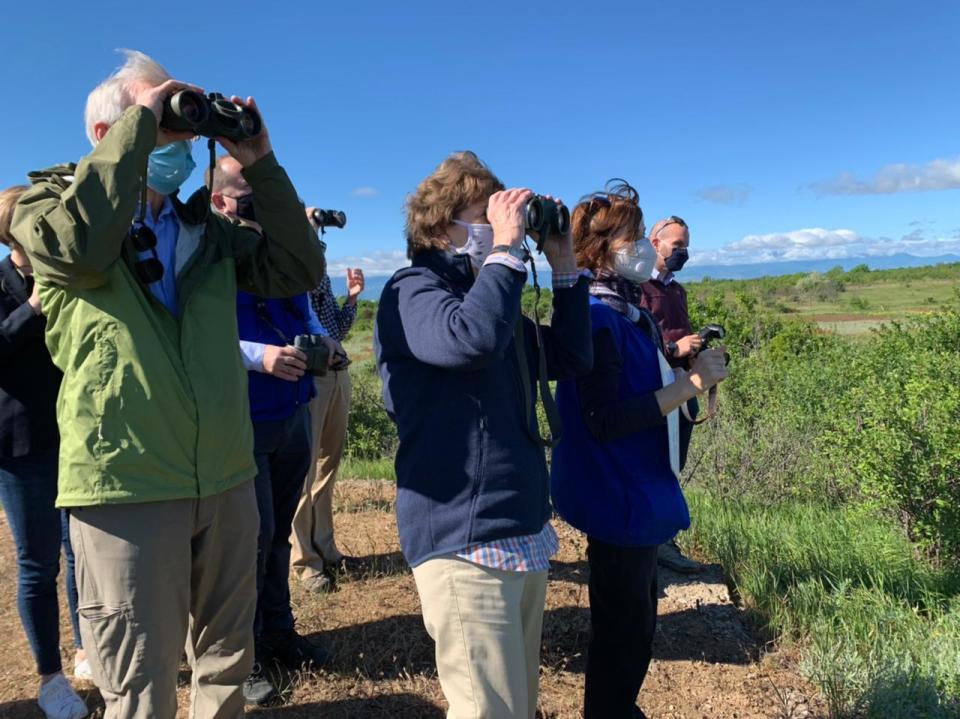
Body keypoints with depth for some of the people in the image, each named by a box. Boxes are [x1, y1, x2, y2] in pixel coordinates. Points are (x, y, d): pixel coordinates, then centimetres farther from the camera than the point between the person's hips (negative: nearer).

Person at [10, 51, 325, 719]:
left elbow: (299, 271, 4)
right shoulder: (49, 203, 0)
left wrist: (260, 164, 0)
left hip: (227, 481, 5)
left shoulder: (206, 228, 13)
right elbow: (77, 244, -24)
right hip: (126, 485, -5)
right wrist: (139, 123, -16)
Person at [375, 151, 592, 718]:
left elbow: (573, 358, 16)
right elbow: (471, 338, -31)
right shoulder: (413, 290, -9)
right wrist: (505, 248, -19)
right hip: (465, 540, -9)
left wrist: (565, 265, 9)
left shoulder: (490, 293, 18)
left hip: (525, 532, 9)